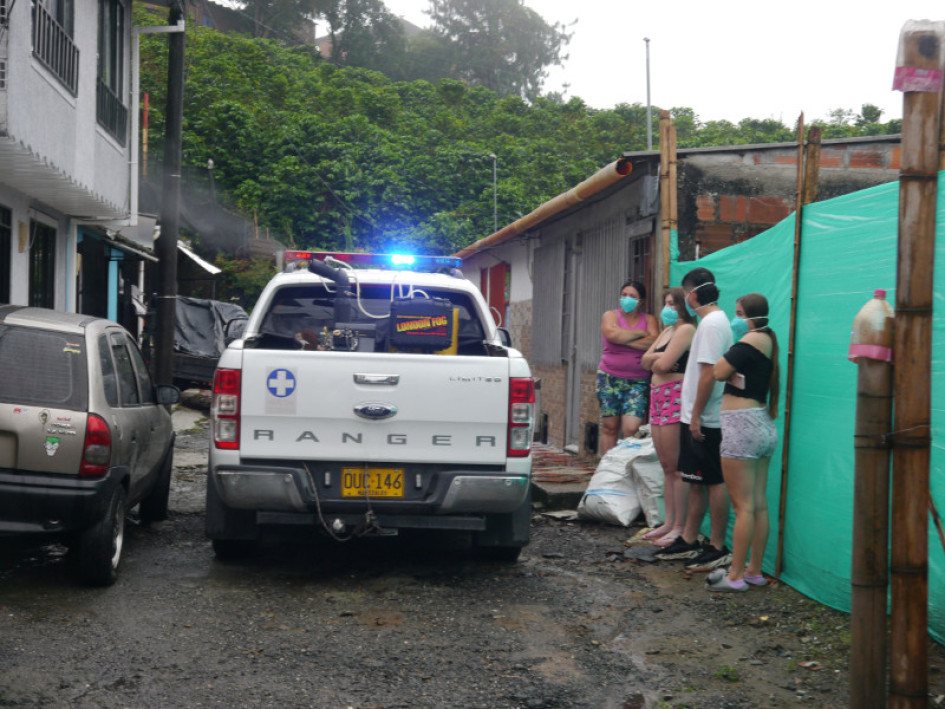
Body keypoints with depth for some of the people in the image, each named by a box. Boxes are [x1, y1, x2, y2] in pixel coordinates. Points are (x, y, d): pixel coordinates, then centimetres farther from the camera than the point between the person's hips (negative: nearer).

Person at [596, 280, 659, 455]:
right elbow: (612, 335, -16)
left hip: (638, 382, 0)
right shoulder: (611, 316, 6)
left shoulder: (649, 319, 9)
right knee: (609, 427, 2)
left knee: (631, 429, -13)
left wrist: (624, 340, -10)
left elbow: (654, 343, -9)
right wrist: (640, 333, -7)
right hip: (610, 379, 0)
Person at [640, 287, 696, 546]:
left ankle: (680, 527, -6)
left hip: (675, 396, -10)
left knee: (677, 468, -8)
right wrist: (659, 358, -4)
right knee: (666, 467, 12)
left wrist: (656, 360, 4)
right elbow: (645, 361, 15)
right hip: (658, 396, 10)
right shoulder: (667, 331, 21)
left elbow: (664, 364, -17)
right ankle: (669, 522, 17)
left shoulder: (686, 329, -9)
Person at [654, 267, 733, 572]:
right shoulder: (714, 320, 15)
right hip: (697, 418, 10)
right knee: (696, 481, 15)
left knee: (714, 482, -4)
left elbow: (709, 373, -22)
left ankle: (718, 548, 2)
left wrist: (696, 415, -19)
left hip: (705, 420, -10)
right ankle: (688, 541, 23)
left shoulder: (712, 323, -16)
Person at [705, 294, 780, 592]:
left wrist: (728, 347, -2)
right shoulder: (769, 341, 14)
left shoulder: (750, 340, -13)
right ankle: (755, 571, 18)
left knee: (743, 506, -6)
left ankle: (735, 576, -2)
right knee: (759, 504, 11)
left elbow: (719, 372, -14)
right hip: (764, 426, 9)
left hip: (742, 425, -9)